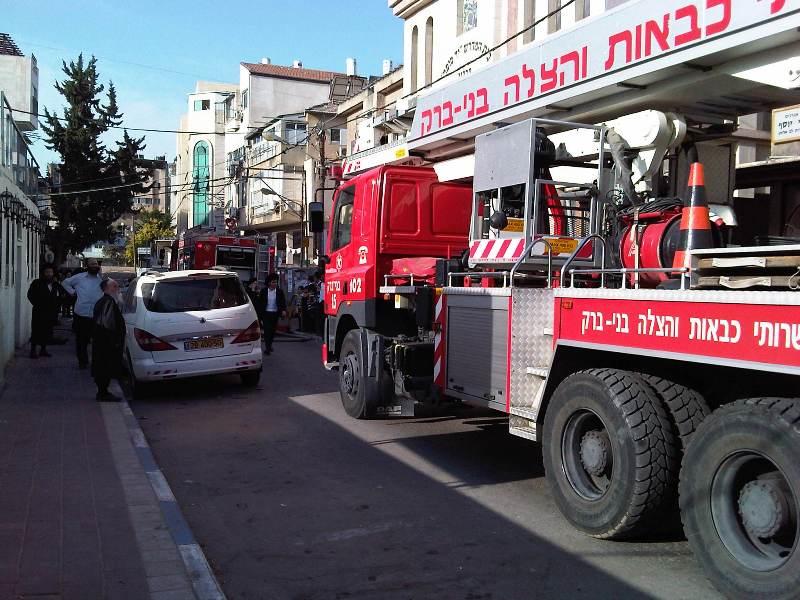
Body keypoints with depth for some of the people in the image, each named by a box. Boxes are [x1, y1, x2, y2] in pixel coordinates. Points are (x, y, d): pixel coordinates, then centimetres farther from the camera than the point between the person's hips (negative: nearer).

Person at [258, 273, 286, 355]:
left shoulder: (279, 291, 0)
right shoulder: (264, 291, -1)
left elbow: (283, 302, -1)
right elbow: (260, 302, 2)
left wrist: (283, 310, -18)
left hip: (275, 313, 2)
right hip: (266, 313, -2)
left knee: (273, 330, 12)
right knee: (267, 330, -8)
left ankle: (270, 344, 30)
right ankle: (268, 348, -8)